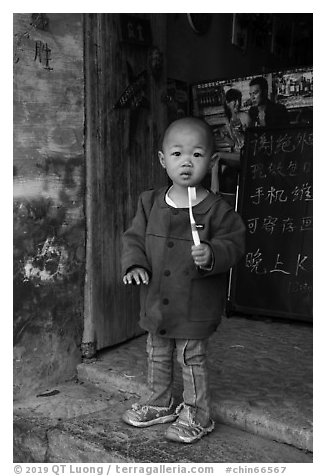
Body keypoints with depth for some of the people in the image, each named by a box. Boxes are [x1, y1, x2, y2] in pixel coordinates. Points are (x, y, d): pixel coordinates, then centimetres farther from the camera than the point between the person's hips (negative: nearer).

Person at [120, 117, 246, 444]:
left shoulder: (216, 209, -13)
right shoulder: (150, 202, 0)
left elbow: (233, 243, -12)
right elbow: (134, 237, 6)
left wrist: (212, 255, -31)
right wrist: (134, 264, -12)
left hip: (195, 304, -5)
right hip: (156, 300, 5)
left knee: (192, 358, 9)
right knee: (157, 355, 21)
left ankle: (196, 414, 30)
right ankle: (159, 403, 43)